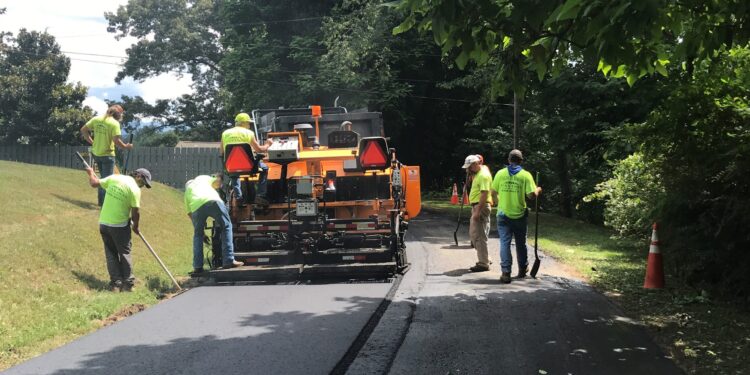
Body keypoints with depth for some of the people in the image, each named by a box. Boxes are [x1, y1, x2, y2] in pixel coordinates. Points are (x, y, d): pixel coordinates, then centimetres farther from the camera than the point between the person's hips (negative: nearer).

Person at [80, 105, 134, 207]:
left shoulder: (97, 119, 3)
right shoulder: (114, 123, -16)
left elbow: (83, 129, 6)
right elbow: (116, 141, -23)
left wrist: (91, 141, 12)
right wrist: (126, 146, -7)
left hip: (96, 153, 7)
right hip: (107, 154, -7)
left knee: (103, 177, 22)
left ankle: (101, 200, 28)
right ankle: (104, 202, 4)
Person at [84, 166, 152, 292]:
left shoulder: (114, 178, 1)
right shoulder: (135, 189, -13)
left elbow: (94, 183, 11)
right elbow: (135, 212, -12)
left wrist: (91, 173, 31)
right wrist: (135, 226, 5)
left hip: (104, 223, 5)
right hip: (120, 225, -5)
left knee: (111, 254, 13)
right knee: (125, 253, 10)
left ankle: (115, 283, 11)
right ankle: (127, 283, 11)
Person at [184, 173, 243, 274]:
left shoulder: (187, 191, 37)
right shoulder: (202, 178, 36)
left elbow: (189, 213, 30)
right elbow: (217, 183, 21)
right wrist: (219, 176, 44)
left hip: (196, 207, 2)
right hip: (213, 201, -2)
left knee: (198, 235, 20)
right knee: (226, 227, 9)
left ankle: (197, 267, 15)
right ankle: (229, 260, -1)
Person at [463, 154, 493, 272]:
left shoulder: (483, 175, -17)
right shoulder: (478, 173, 14)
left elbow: (484, 194, -24)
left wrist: (478, 211, -27)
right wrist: (471, 173, 17)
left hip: (481, 206, -11)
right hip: (476, 206, 11)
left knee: (479, 236, -8)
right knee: (473, 234, 17)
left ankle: (483, 264, -4)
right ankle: (484, 259, 25)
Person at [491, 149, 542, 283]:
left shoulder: (500, 173, -1)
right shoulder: (526, 175, -5)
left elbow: (493, 193, 3)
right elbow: (532, 194, -11)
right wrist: (538, 190, 11)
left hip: (503, 214, 0)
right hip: (520, 215, 0)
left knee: (505, 243, 1)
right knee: (521, 243, 16)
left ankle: (505, 272, -8)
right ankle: (523, 270, 30)